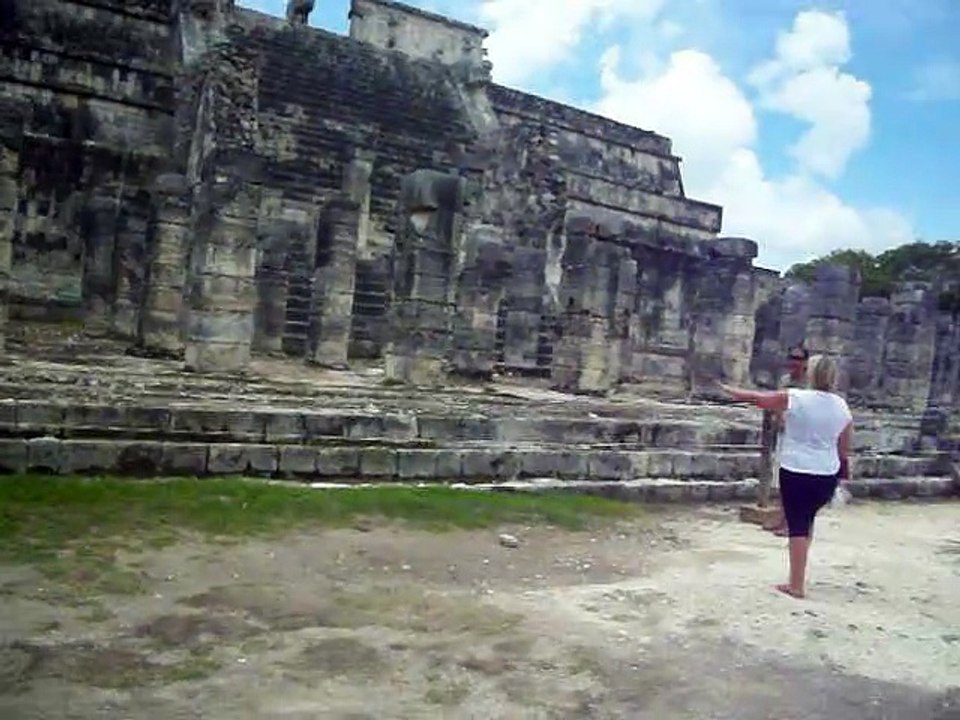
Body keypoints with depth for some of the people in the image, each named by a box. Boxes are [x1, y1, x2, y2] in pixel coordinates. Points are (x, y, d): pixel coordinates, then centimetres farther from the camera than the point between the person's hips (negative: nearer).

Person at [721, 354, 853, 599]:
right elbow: (844, 449, 9)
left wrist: (731, 390, 15)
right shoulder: (842, 407, 1)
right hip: (827, 475, 5)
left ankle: (797, 585, 2)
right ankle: (798, 578, 32)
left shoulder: (794, 398, -12)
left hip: (795, 472, -5)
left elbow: (757, 398, -1)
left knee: (797, 525, -1)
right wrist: (841, 472, 24)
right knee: (807, 519, 22)